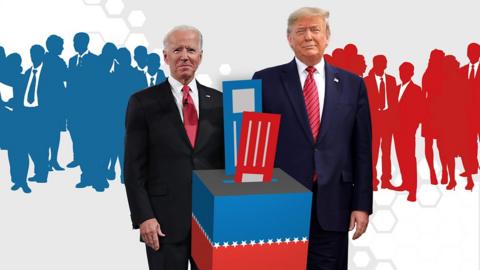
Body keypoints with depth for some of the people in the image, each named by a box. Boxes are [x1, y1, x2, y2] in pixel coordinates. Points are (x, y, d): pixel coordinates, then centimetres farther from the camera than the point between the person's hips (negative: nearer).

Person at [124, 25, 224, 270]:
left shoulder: (218, 101, 7)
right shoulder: (143, 102, -1)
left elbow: (228, 158, 9)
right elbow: (134, 166, -3)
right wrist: (144, 217, -10)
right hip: (164, 218, -2)